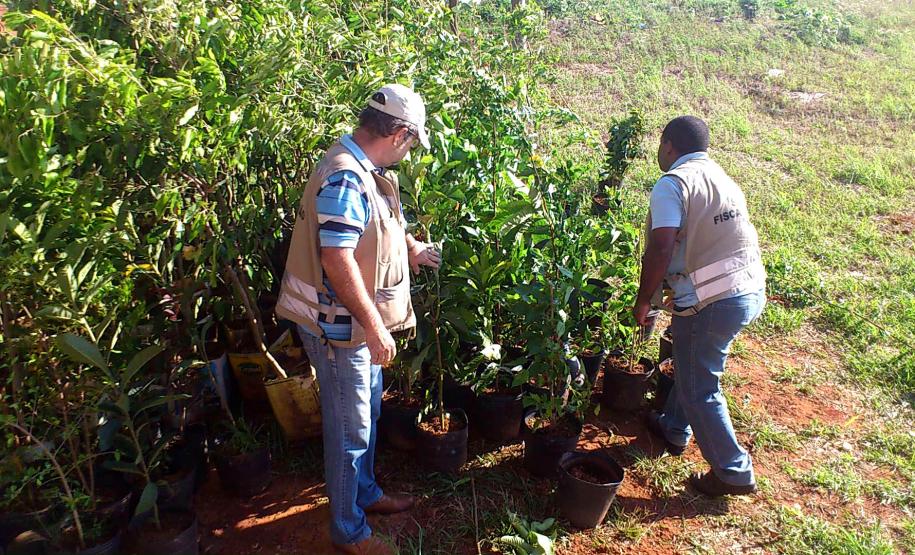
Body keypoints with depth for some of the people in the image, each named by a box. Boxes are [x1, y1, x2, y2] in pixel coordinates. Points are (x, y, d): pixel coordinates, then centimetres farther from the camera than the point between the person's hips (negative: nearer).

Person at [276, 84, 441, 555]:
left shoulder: (366, 171, 5)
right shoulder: (345, 180, -26)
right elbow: (337, 260, -30)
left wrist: (411, 248, 27)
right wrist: (374, 327, -25)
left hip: (361, 319, 10)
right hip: (339, 323, -10)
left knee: (368, 412, 24)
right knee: (350, 428, 5)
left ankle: (366, 492, 44)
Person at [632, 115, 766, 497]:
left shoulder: (672, 183, -11)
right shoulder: (724, 178, 16)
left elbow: (660, 250, -22)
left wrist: (643, 301, -9)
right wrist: (676, 294, 30)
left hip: (712, 301, -8)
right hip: (752, 290, 9)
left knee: (699, 388, 8)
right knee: (692, 363, 27)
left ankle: (734, 473, 17)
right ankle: (675, 429, 44)